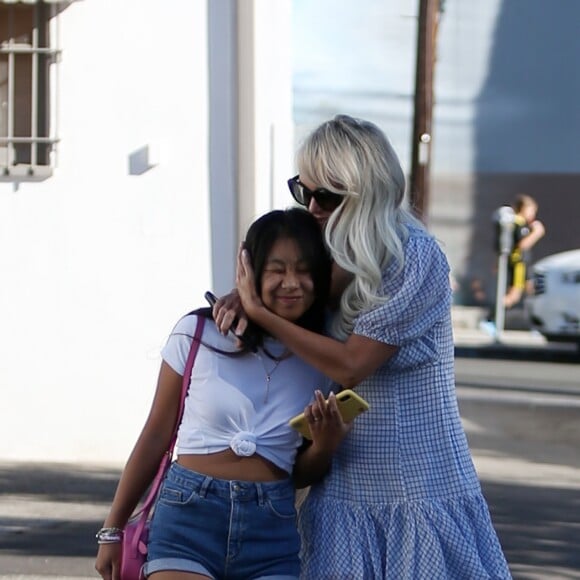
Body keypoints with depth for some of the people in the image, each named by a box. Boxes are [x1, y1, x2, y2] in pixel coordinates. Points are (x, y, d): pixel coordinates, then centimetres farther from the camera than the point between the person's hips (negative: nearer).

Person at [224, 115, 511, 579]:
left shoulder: (415, 258, -14)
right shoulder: (333, 256, 7)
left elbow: (349, 365, -18)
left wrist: (259, 312, -13)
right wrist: (241, 298, 0)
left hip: (420, 484, -6)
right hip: (349, 484, 6)